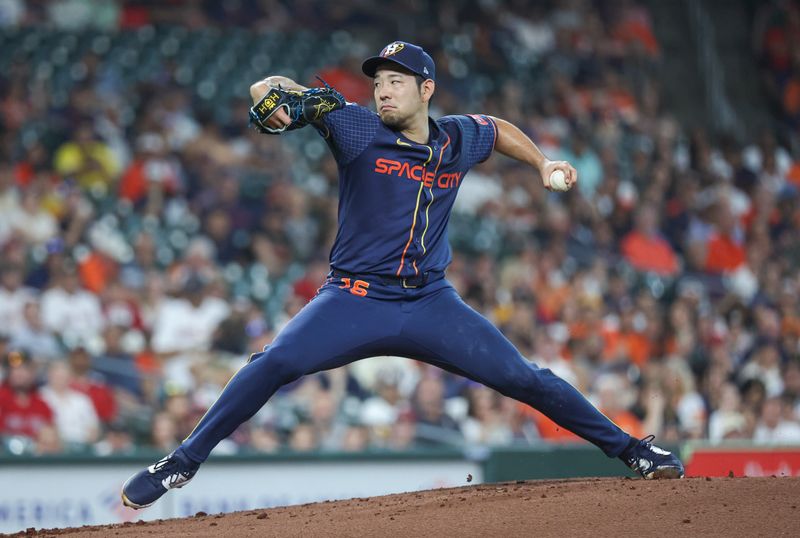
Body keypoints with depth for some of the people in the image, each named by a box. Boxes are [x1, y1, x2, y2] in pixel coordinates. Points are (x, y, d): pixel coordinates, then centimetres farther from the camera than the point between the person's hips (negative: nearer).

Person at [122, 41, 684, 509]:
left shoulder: (458, 139, 4)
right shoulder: (357, 127, -7)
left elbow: (498, 129, 28)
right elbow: (279, 90, -12)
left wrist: (543, 163, 17)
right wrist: (271, 91, -34)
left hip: (431, 304, 3)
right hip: (354, 300, -2)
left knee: (524, 378, -3)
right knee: (274, 363, -25)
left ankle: (631, 449, 13)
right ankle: (182, 463, -13)